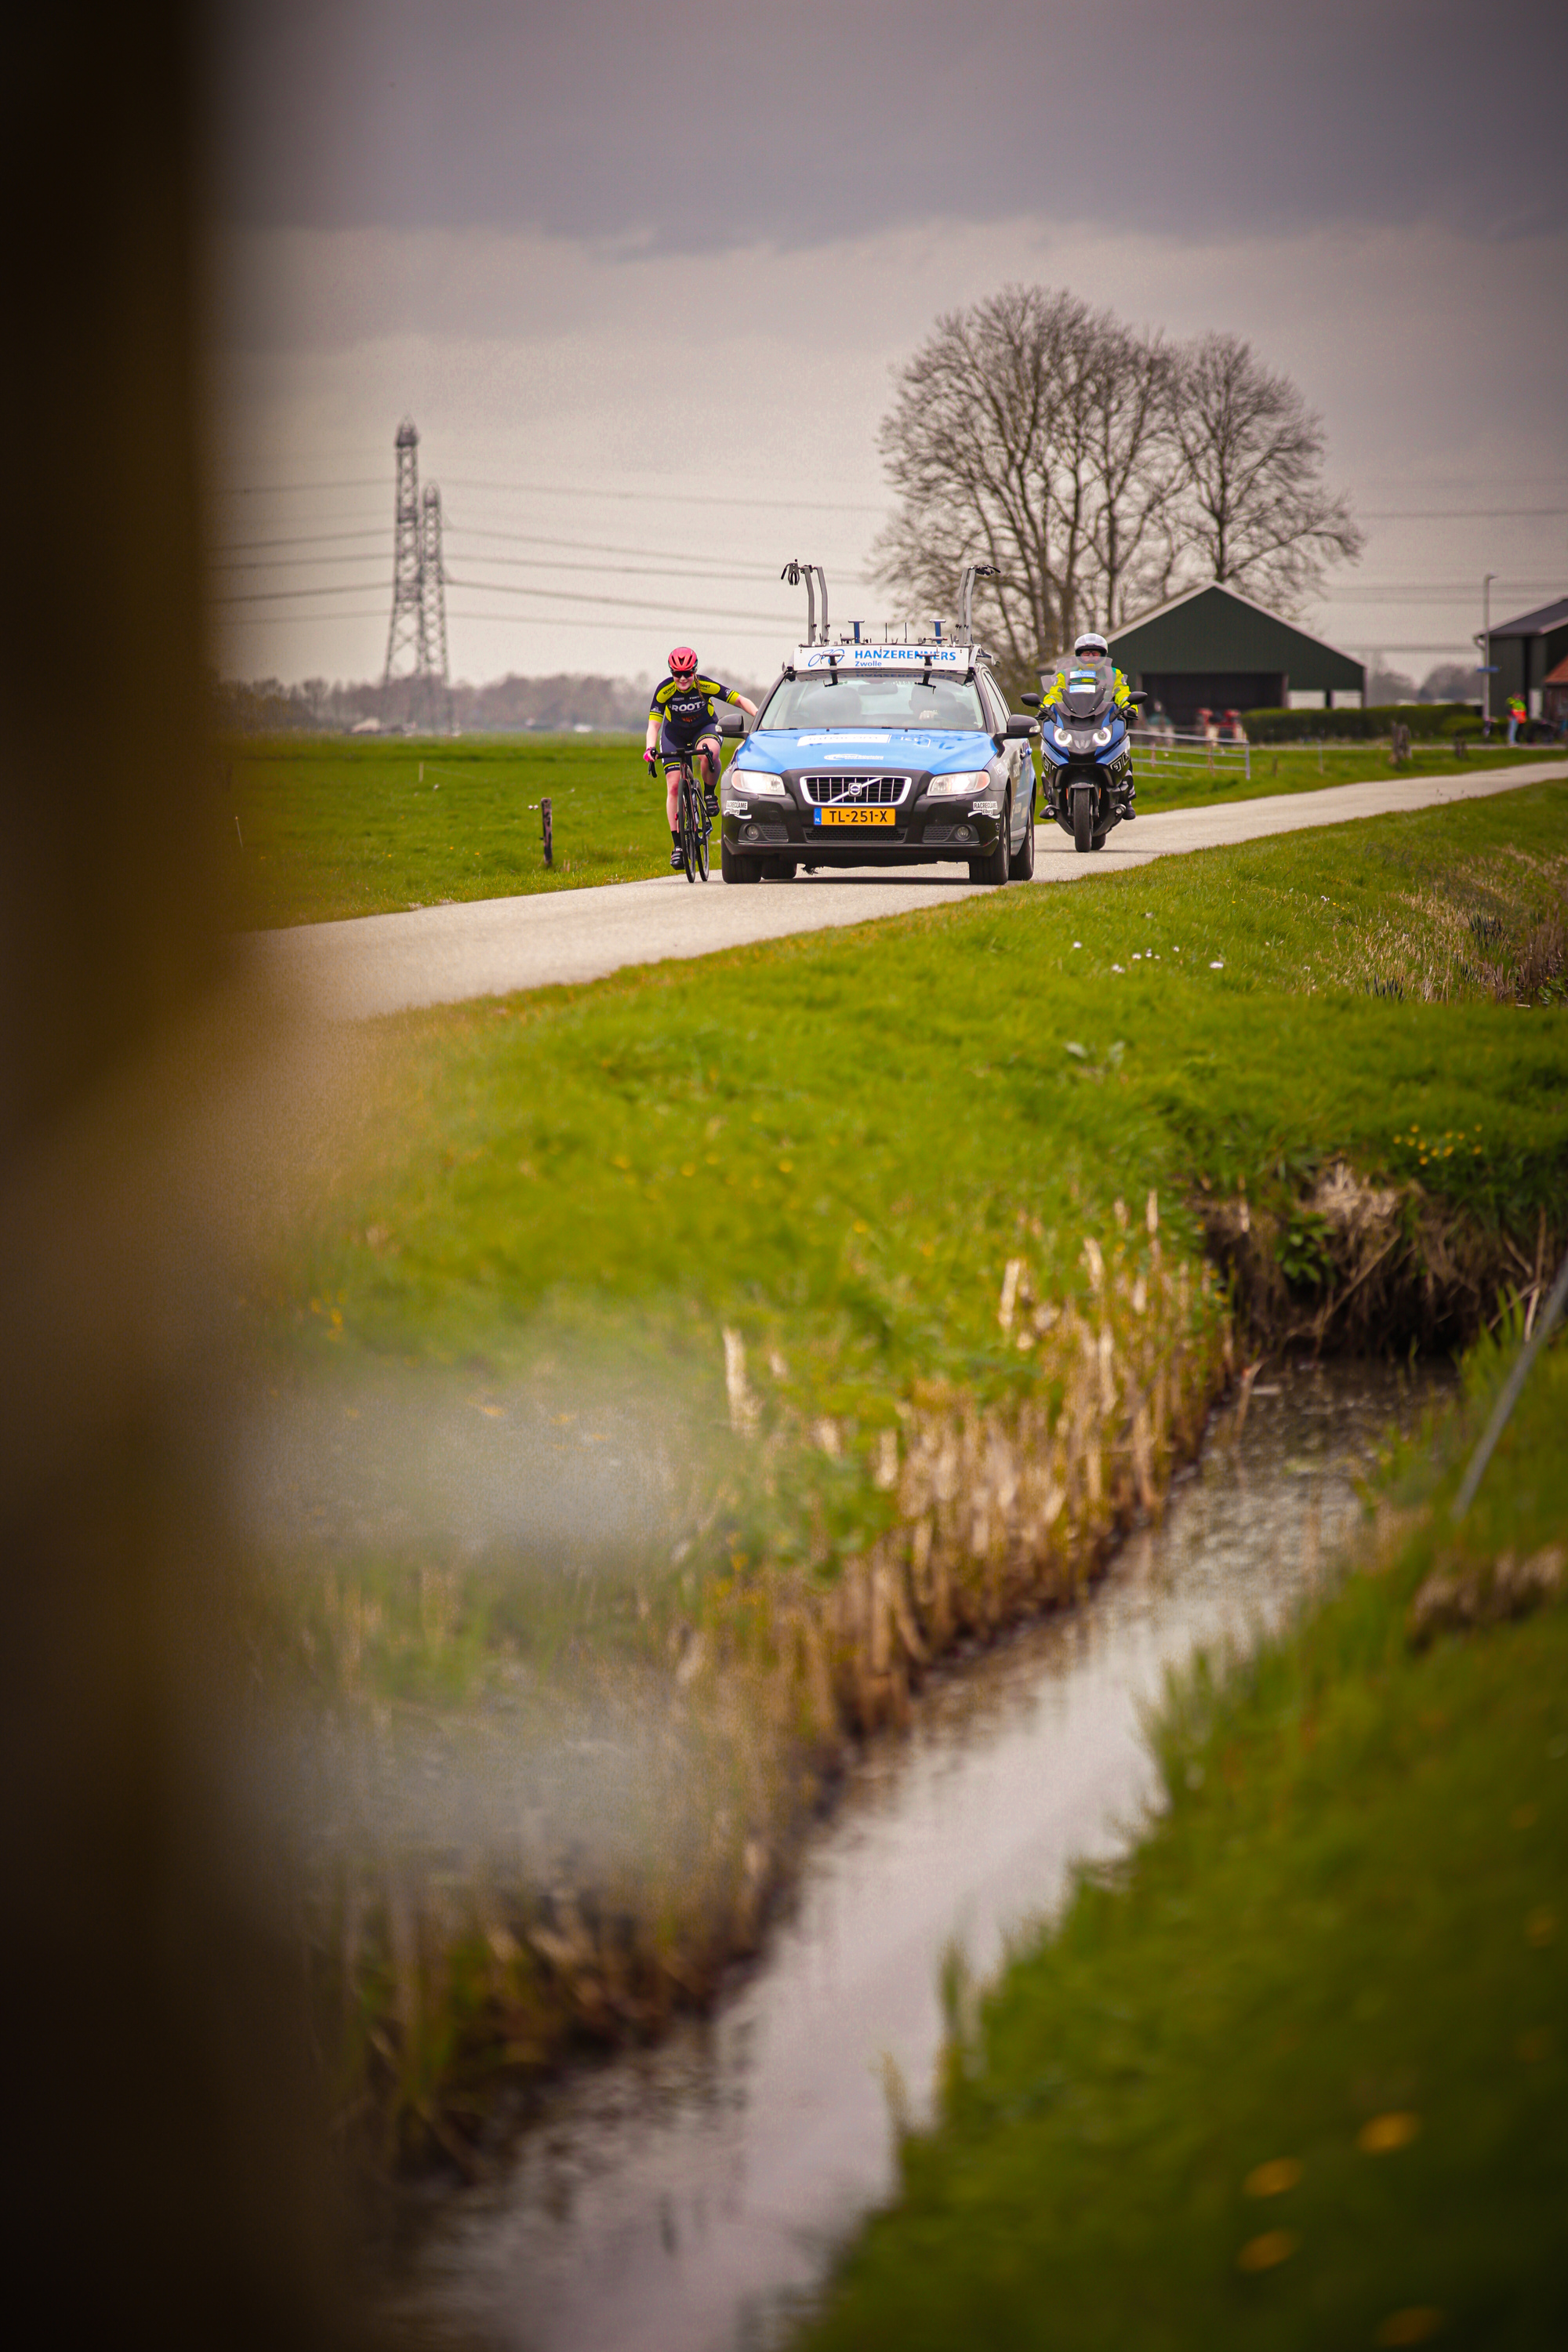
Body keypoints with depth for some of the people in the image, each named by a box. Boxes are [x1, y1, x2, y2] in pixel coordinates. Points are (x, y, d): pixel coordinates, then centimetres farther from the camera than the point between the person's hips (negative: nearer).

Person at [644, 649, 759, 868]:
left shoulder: (705, 686, -25)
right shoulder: (664, 690, -24)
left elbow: (740, 700, -21)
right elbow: (653, 724, -25)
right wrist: (650, 748, -43)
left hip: (704, 729, -1)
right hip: (675, 734, 1)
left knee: (709, 754, -39)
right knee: (674, 787, -9)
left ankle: (710, 793, -10)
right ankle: (677, 845, -2)